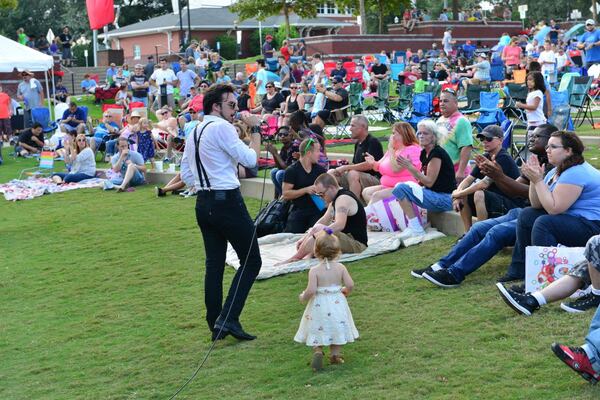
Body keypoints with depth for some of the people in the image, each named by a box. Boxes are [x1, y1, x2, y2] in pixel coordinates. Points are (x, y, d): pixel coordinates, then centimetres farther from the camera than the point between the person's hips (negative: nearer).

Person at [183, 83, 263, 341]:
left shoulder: (193, 132, 15)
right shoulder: (222, 127, -12)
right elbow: (250, 159, -13)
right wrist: (256, 130, -3)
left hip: (203, 203, 9)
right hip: (227, 201, -9)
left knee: (214, 263, 12)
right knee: (251, 261, 0)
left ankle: (216, 326, 15)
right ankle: (228, 318, -8)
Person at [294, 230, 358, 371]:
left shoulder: (314, 270, -15)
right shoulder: (340, 268, -7)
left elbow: (311, 290, -21)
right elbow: (350, 285, -9)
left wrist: (303, 297, -1)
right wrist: (344, 291, 12)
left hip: (319, 305, -2)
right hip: (337, 303, 2)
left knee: (317, 332, 11)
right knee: (337, 328, 20)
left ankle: (317, 351, -13)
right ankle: (335, 355, 20)